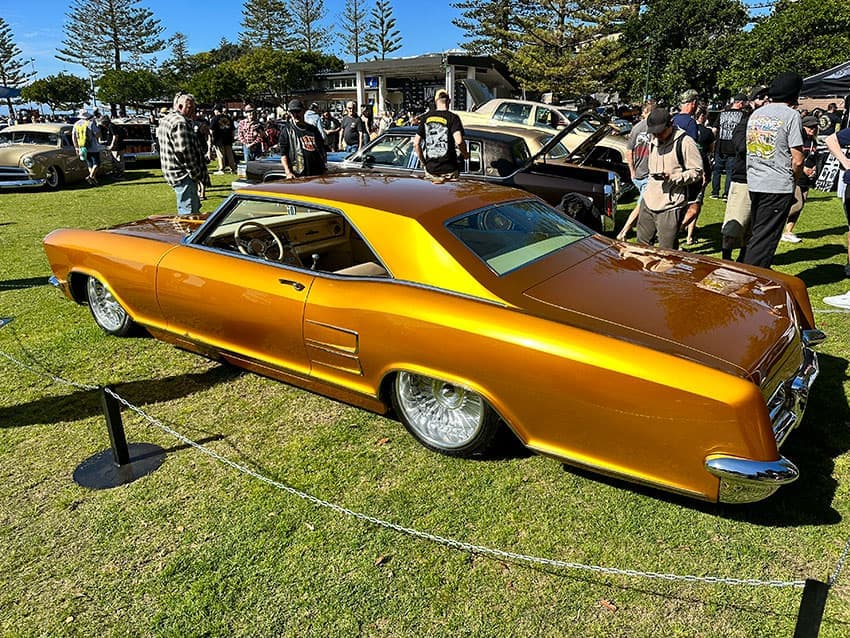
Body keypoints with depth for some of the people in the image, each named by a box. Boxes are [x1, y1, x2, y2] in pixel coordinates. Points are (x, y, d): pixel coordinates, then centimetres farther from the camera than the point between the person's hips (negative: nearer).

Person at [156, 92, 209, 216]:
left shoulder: (166, 119, 18)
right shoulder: (180, 123, -18)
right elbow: (185, 153, -22)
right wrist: (197, 174, -13)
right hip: (183, 175, -11)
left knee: (195, 207, 21)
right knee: (188, 213, -9)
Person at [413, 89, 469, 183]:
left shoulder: (426, 117, 6)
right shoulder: (453, 118, -7)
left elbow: (416, 143, 4)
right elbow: (459, 141, -20)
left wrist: (422, 162, 15)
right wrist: (465, 154, -1)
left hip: (430, 169, 3)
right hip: (449, 169, -3)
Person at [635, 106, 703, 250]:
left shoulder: (684, 142, -9)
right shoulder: (654, 141, 16)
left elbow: (697, 172, -9)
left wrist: (673, 177, -22)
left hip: (670, 207, -7)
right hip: (648, 202, 7)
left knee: (667, 253, -4)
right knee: (641, 244, 14)